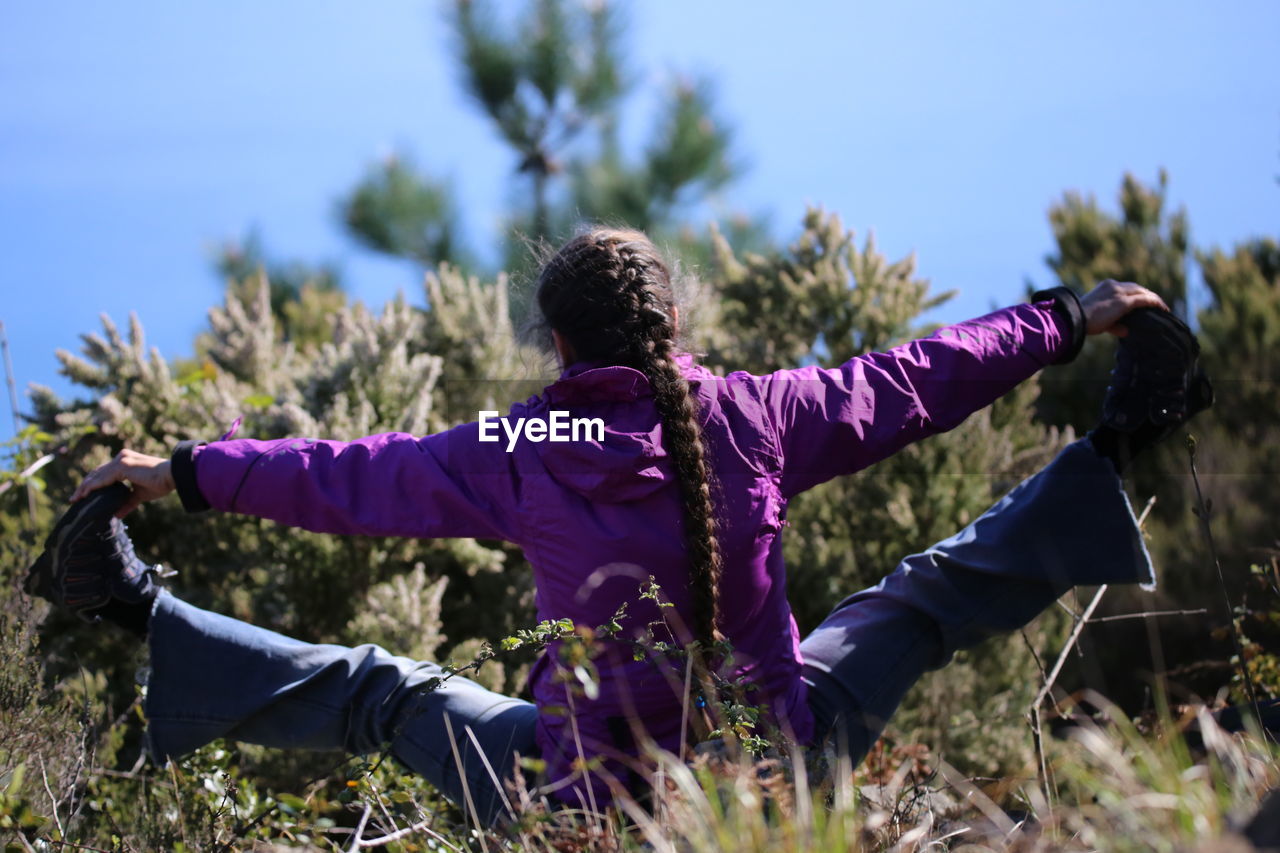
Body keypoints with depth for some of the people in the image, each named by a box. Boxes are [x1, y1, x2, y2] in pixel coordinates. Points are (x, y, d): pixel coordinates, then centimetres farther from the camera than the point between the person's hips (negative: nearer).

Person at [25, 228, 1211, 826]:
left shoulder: (518, 459, -13)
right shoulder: (753, 420, -8)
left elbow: (347, 478, -4)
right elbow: (913, 379, 4)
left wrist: (186, 472, 9)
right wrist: (1069, 321, 18)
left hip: (598, 796, -2)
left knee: (376, 692, 12)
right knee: (919, 601, 23)